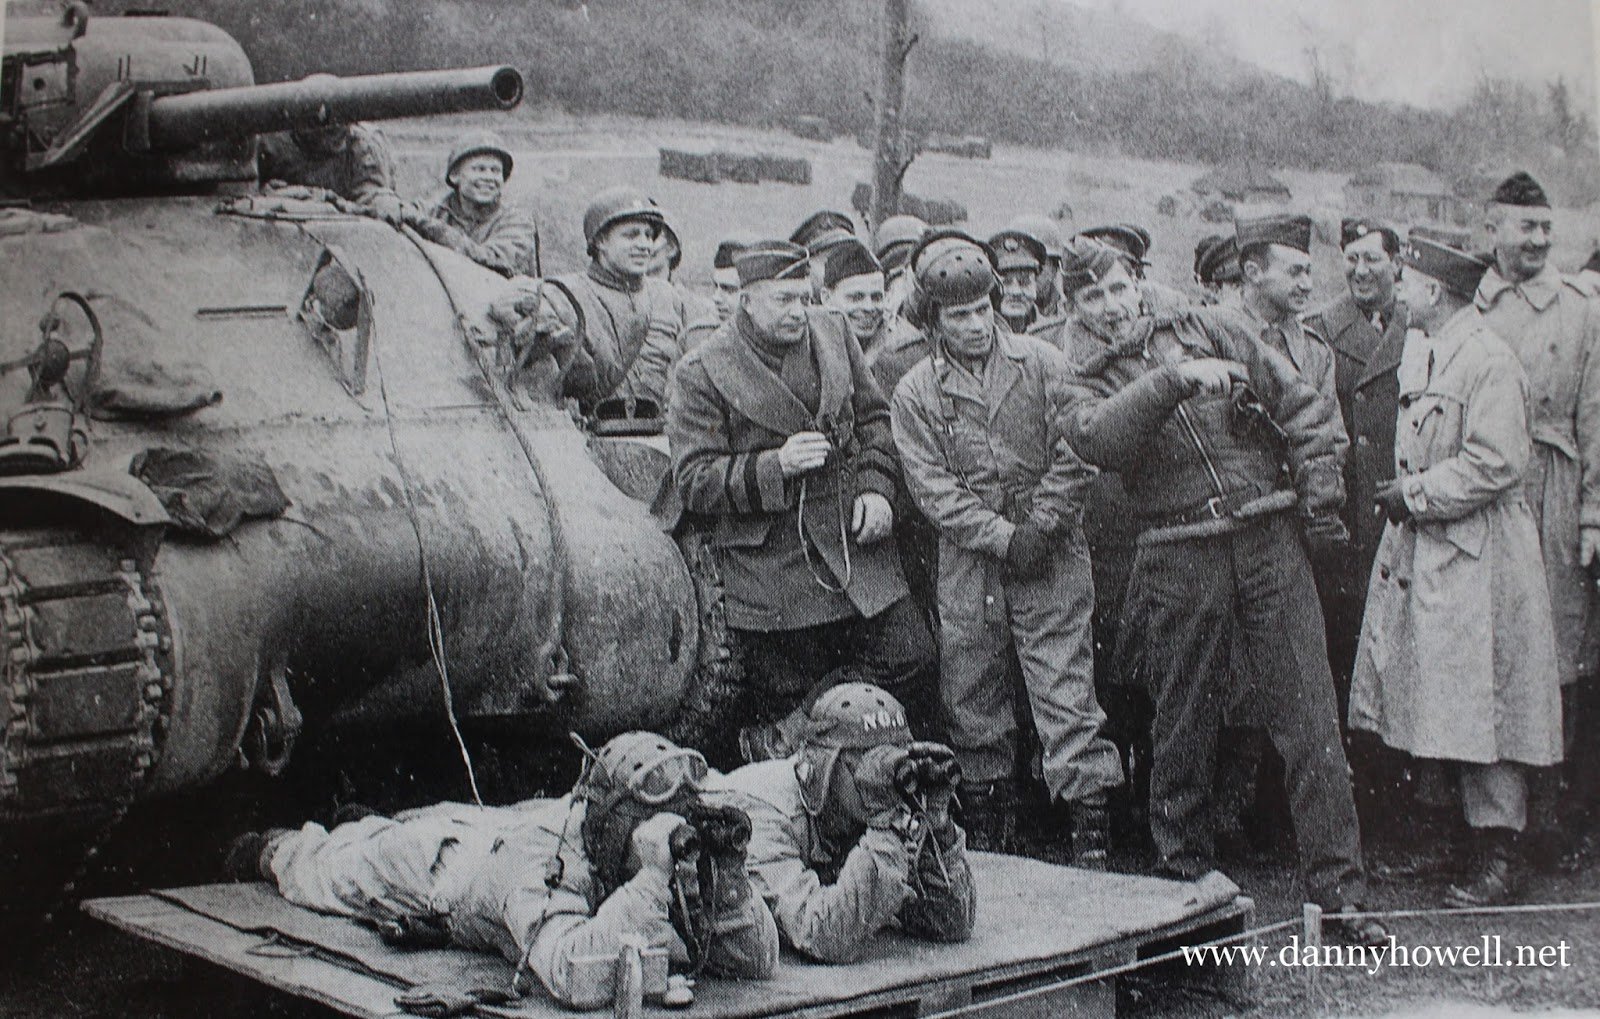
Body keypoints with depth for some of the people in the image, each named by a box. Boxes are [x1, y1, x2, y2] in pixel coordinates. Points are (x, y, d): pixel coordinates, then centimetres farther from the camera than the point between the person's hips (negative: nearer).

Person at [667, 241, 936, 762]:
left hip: (856, 542, 4)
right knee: (789, 710, 3)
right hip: (771, 576, -4)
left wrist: (876, 487, 0)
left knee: (912, 661, -3)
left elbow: (874, 416, 17)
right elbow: (693, 481, -9)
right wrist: (776, 465, -21)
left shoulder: (833, 331, 8)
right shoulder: (702, 372, -7)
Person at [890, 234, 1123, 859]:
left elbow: (1072, 457, 0)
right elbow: (932, 486, -4)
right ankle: (987, 827, 25)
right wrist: (1004, 537, -13)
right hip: (967, 567, 1)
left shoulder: (1044, 366, 4)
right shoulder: (916, 393, 3)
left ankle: (1090, 832, 0)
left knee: (1066, 696, -5)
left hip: (1052, 559, -1)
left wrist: (1040, 529, -11)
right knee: (972, 703, 9)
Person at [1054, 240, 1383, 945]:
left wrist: (1319, 494, 3)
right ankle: (1182, 876, 25)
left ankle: (1337, 892, 2)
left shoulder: (1210, 330, 12)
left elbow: (1305, 407, 13)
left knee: (1310, 722, -3)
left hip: (1271, 537, 1)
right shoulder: (1084, 384, 8)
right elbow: (1097, 438, -17)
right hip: (1180, 561, 0)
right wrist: (1173, 380, -26)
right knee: (1182, 731, 7)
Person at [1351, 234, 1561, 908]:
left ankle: (1498, 863, 5)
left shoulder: (1490, 362, -15)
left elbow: (1496, 465, -20)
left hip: (1474, 561, -9)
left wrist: (1415, 493, -15)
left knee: (1480, 714, -4)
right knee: (1436, 712, 11)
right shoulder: (1418, 350, 13)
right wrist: (1401, 493, 8)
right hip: (1419, 553, 9)